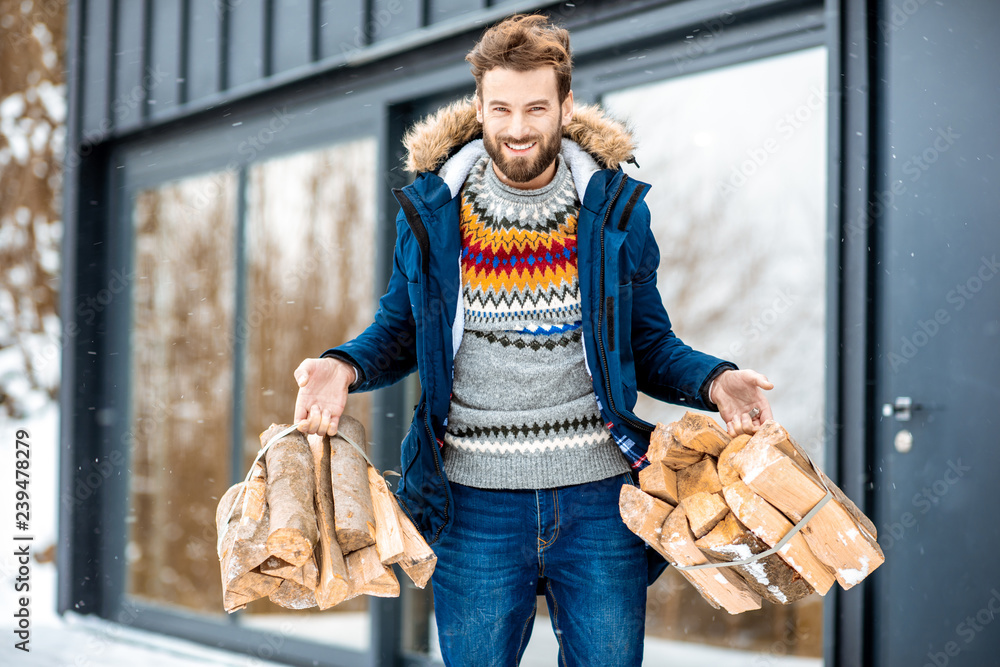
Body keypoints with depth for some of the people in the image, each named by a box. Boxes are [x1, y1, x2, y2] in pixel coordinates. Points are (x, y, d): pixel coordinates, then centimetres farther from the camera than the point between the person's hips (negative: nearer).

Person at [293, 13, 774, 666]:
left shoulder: (615, 209, 2)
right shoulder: (431, 211, 2)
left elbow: (648, 344, 9)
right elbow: (400, 331, 12)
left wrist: (716, 382, -10)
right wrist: (345, 366, -9)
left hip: (600, 493, 0)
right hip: (477, 499, 0)